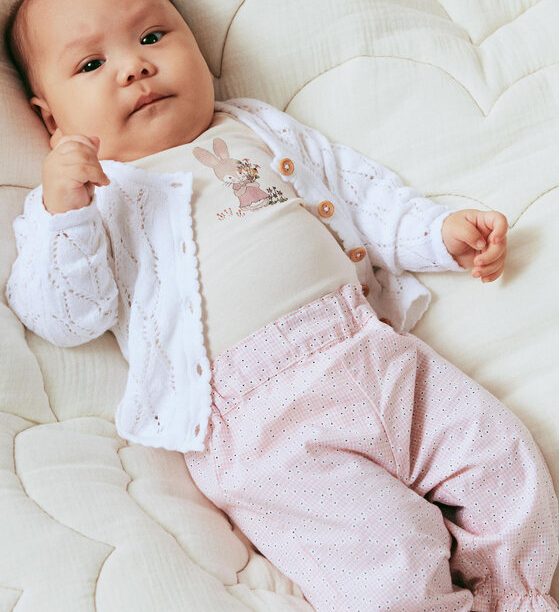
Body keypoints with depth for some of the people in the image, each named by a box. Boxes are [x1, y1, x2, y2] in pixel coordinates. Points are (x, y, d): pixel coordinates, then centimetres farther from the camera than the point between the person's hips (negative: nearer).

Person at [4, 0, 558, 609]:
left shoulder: (260, 127, 22)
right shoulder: (86, 196, 10)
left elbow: (360, 190, 26)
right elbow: (65, 318, -2)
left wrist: (441, 229, 13)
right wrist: (61, 214, -17)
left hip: (371, 348, 5)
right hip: (257, 415, -5)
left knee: (511, 466, -3)